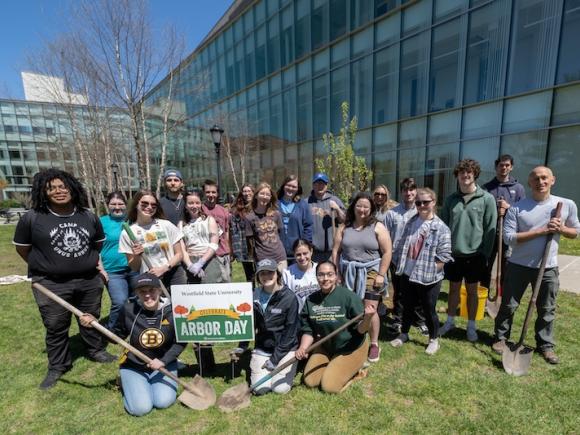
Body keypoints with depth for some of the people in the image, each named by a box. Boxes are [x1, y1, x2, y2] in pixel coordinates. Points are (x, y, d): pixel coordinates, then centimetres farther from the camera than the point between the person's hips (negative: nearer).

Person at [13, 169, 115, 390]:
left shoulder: (89, 217, 0)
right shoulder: (32, 218, -8)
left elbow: (99, 243, 14)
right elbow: (22, 248, 3)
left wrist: (87, 263, 11)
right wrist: (45, 267, 4)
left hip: (89, 280, 2)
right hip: (51, 284, -2)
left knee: (91, 319, 17)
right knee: (55, 326, 11)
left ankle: (96, 351, 39)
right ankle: (57, 366, 32)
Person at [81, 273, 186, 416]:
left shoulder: (172, 311, -19)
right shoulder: (129, 310, -16)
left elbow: (180, 342, -8)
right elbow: (117, 336, -1)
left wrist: (163, 361, -18)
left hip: (164, 364, 0)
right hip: (134, 366, 0)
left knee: (163, 402, -15)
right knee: (140, 408, -12)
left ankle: (152, 382, 19)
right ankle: (127, 382, 20)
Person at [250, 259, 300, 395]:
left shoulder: (289, 298, -18)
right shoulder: (255, 296, -7)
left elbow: (290, 331, -14)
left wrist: (275, 358, -13)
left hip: (285, 348, -3)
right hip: (262, 348, 3)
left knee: (280, 388, -12)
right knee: (260, 388, -7)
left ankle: (291, 366, 18)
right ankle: (254, 366, 23)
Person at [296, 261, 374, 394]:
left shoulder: (348, 296, -24)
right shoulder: (311, 300, -11)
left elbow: (360, 330, -21)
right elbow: (309, 330, -2)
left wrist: (367, 318, -42)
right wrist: (302, 348, -20)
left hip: (351, 348, -5)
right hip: (325, 346, 5)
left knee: (329, 386, -12)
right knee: (310, 382, 0)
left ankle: (355, 366, 13)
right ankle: (333, 365, 23)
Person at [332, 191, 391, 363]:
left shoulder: (378, 227, -2)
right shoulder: (344, 227, 5)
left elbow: (387, 252, -6)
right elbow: (336, 251, 5)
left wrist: (381, 274, -11)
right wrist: (337, 274, 1)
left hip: (370, 273, -2)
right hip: (349, 273, 3)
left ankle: (374, 345, 19)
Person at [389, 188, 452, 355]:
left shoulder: (441, 228, -12)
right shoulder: (411, 223, 4)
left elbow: (443, 257, -13)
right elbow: (402, 247, 8)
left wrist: (429, 271, -14)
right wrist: (400, 265, 4)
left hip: (429, 279, -4)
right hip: (407, 275, 5)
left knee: (429, 310, 12)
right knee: (407, 307, 19)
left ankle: (434, 339, 36)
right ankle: (404, 334, 39)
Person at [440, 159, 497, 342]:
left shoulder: (487, 199, -6)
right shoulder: (451, 199, 2)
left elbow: (490, 229, -6)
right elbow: (443, 225, 5)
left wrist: (486, 254, -7)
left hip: (475, 254, -2)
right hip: (452, 253, 2)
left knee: (472, 291, 12)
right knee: (453, 288, 16)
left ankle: (471, 326, 29)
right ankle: (450, 321, 32)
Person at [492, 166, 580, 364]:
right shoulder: (516, 208, -10)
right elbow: (509, 238, -16)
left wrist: (561, 229, -10)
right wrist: (541, 231, -21)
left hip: (548, 268, 2)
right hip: (519, 265, -2)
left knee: (547, 310, 14)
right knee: (508, 305, 9)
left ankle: (546, 345, 33)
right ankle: (500, 338, 26)